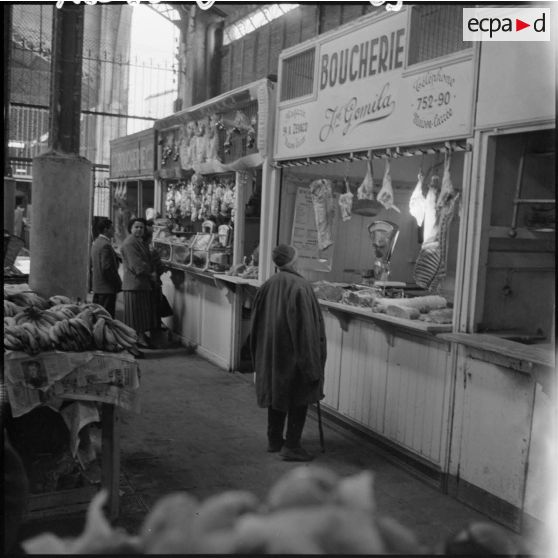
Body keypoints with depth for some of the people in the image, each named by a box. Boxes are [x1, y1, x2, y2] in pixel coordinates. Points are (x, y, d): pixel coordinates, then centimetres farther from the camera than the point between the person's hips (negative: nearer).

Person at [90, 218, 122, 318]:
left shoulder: (96, 243, 15)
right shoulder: (106, 245, -16)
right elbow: (107, 268, -21)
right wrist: (118, 283, -14)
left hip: (96, 287, 10)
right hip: (107, 288, -10)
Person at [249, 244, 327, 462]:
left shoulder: (267, 286, -1)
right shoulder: (300, 286, -18)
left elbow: (257, 323, 6)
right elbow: (306, 326, -19)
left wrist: (260, 355, 18)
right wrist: (312, 364, -13)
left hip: (271, 352, 6)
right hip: (294, 353, -6)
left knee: (277, 394, 19)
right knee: (299, 398, 6)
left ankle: (274, 440, 29)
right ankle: (291, 446, 9)